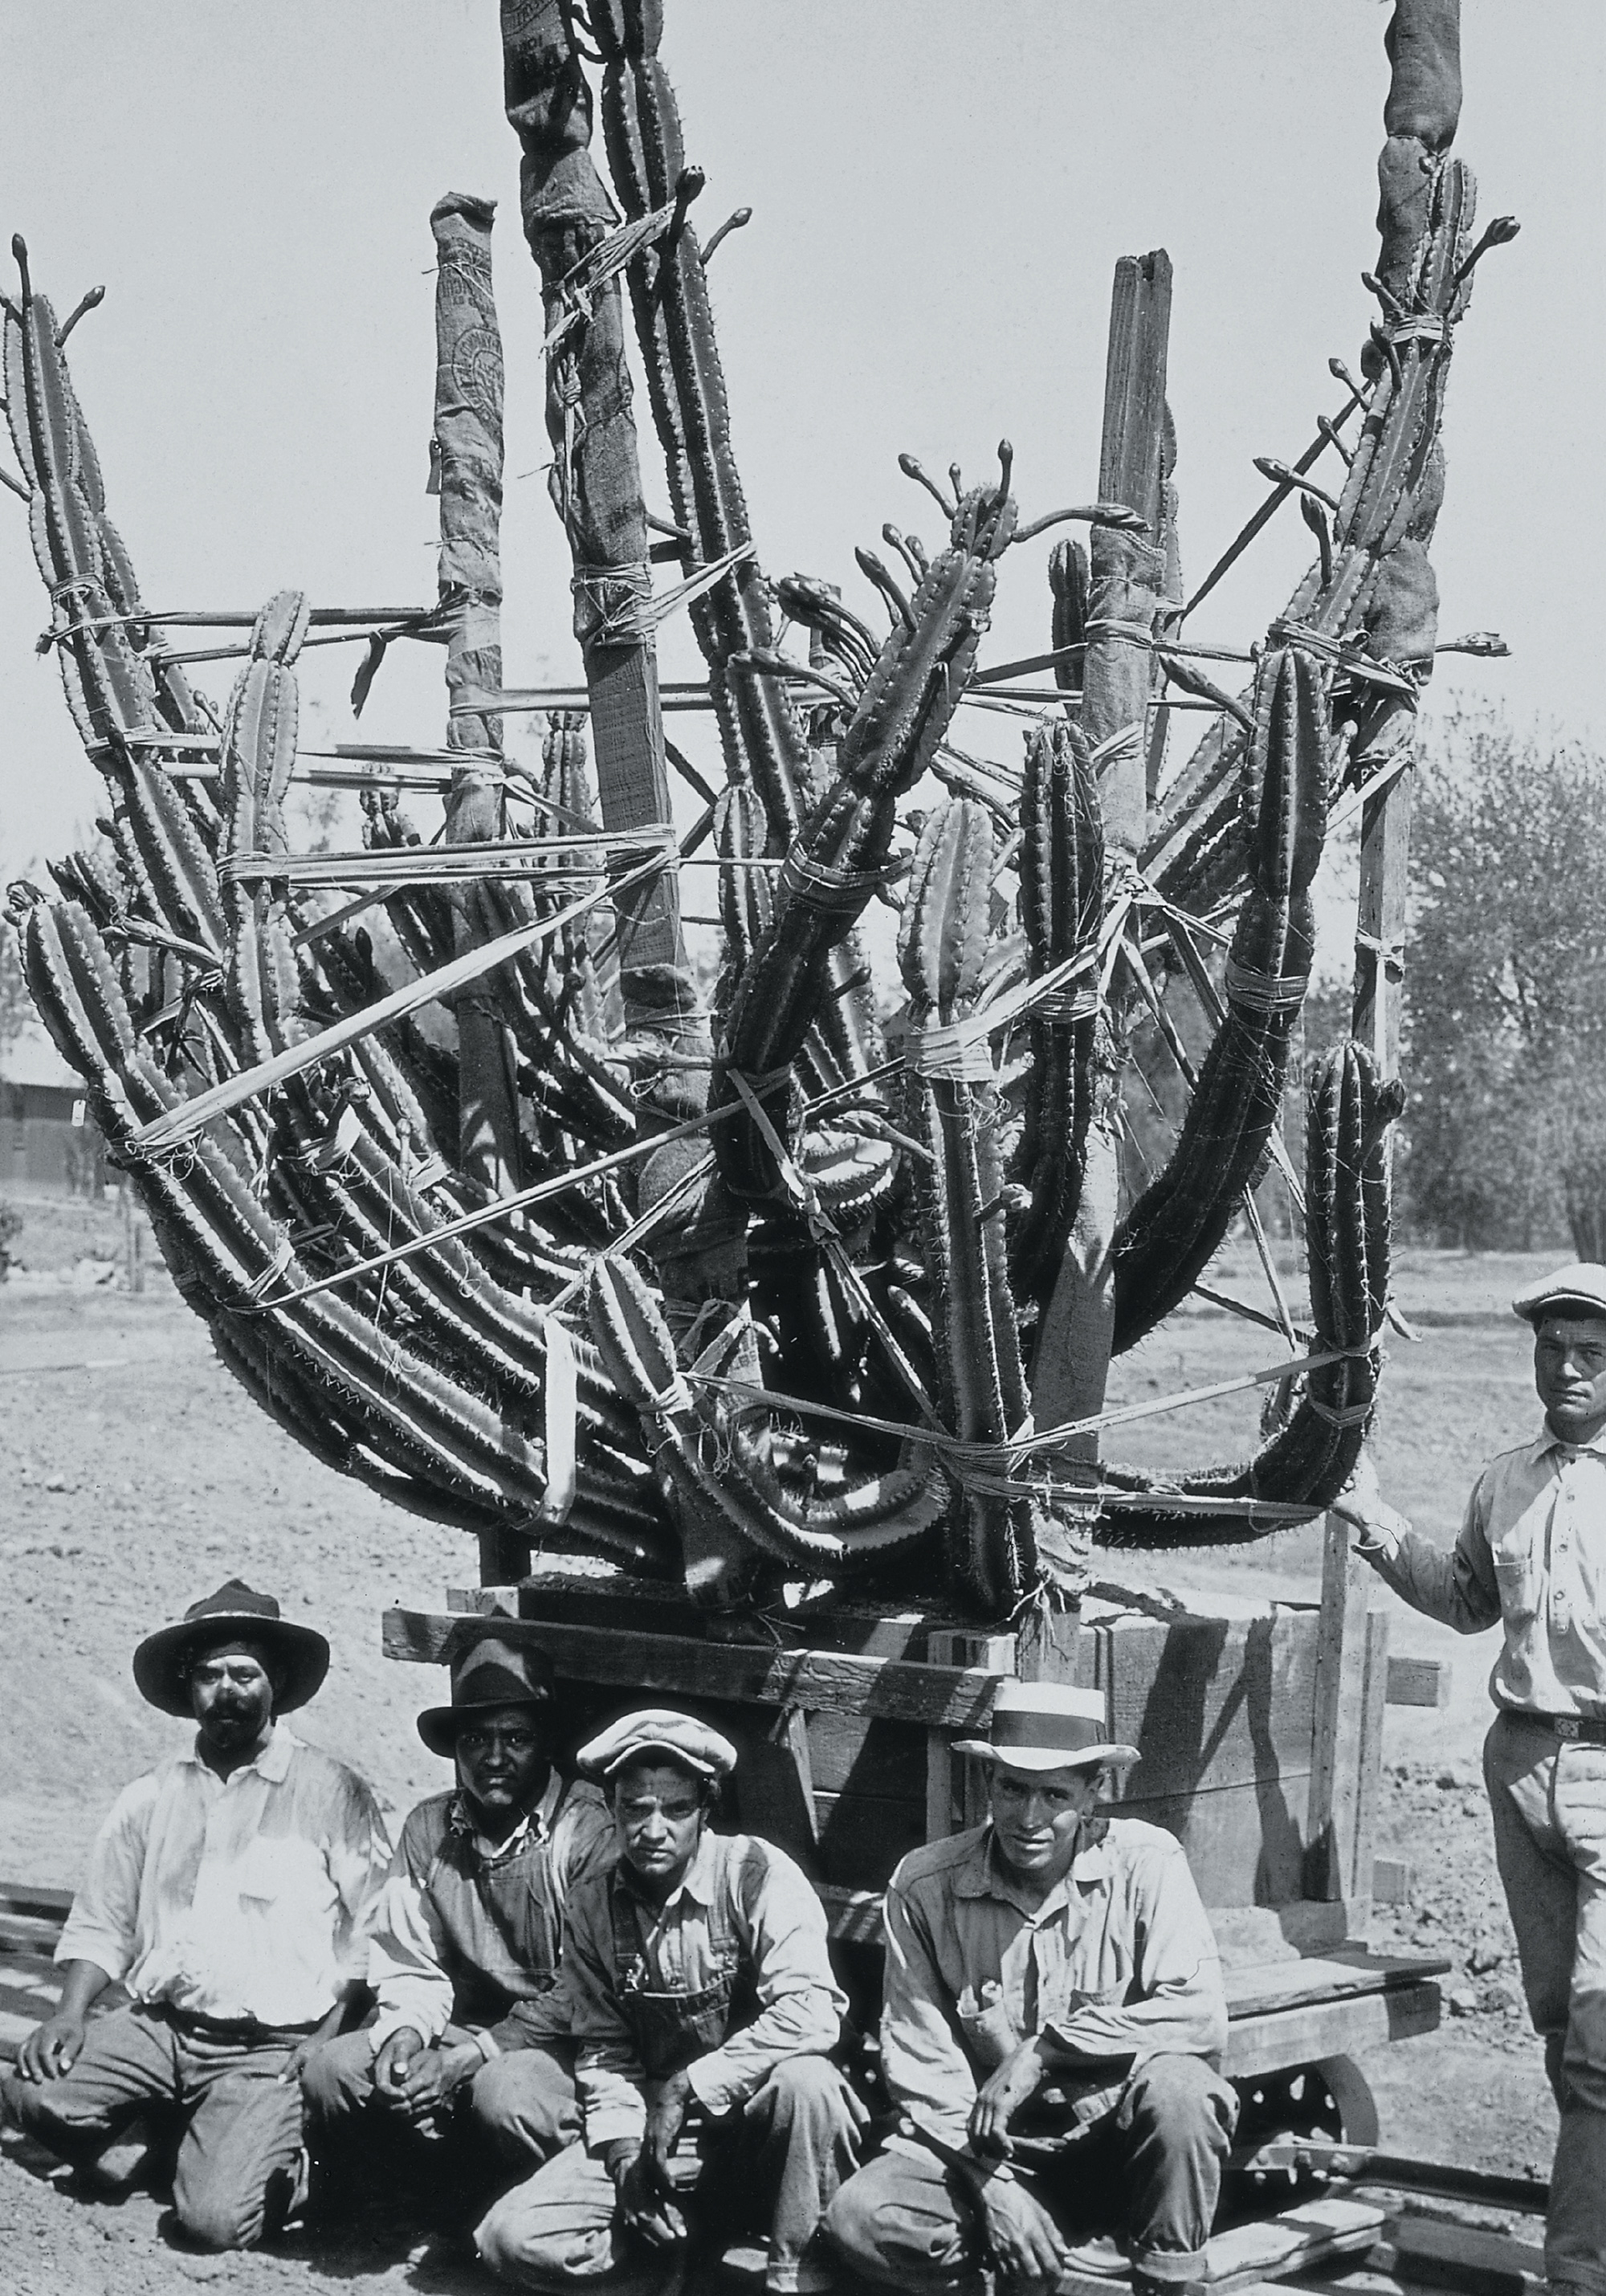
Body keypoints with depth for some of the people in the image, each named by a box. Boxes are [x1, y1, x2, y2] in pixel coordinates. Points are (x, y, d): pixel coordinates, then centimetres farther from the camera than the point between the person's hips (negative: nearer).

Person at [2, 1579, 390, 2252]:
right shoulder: (149, 1799, 12)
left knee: (216, 2220, -22)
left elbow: (370, 1937, -4)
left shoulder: (332, 1793, -1)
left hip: (271, 2047, -4)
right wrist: (71, 2013, -4)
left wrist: (325, 2047, -12)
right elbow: (99, 1924, 13)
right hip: (156, 2027, 4)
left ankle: (278, 2160, 12)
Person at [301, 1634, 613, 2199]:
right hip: (460, 2034, 5)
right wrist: (405, 2030, -14)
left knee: (503, 2094, -36)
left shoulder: (588, 1832, -12)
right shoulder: (429, 1828, 7)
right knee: (329, 2071, -17)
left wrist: (469, 2057, -19)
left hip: (558, 2044, -5)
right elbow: (408, 1962, 9)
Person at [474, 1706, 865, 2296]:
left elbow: (813, 2010, -26)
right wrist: (622, 2149, -12)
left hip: (755, 2127, -4)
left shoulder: (755, 1872, -14)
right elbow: (604, 2049, 6)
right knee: (511, 2239, -15)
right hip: (657, 2135, 4)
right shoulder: (593, 1904, 1)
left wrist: (688, 2089, -24)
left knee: (805, 2080, -37)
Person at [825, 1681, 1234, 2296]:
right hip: (988, 2150, 2)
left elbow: (1200, 2014, -21)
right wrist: (991, 2184, -16)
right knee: (859, 2218, -24)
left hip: (1119, 2141, -2)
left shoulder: (1145, 1863, -11)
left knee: (1176, 2084, -34)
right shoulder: (924, 1886, -7)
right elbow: (918, 2060, -5)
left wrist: (1045, 2049, -24)